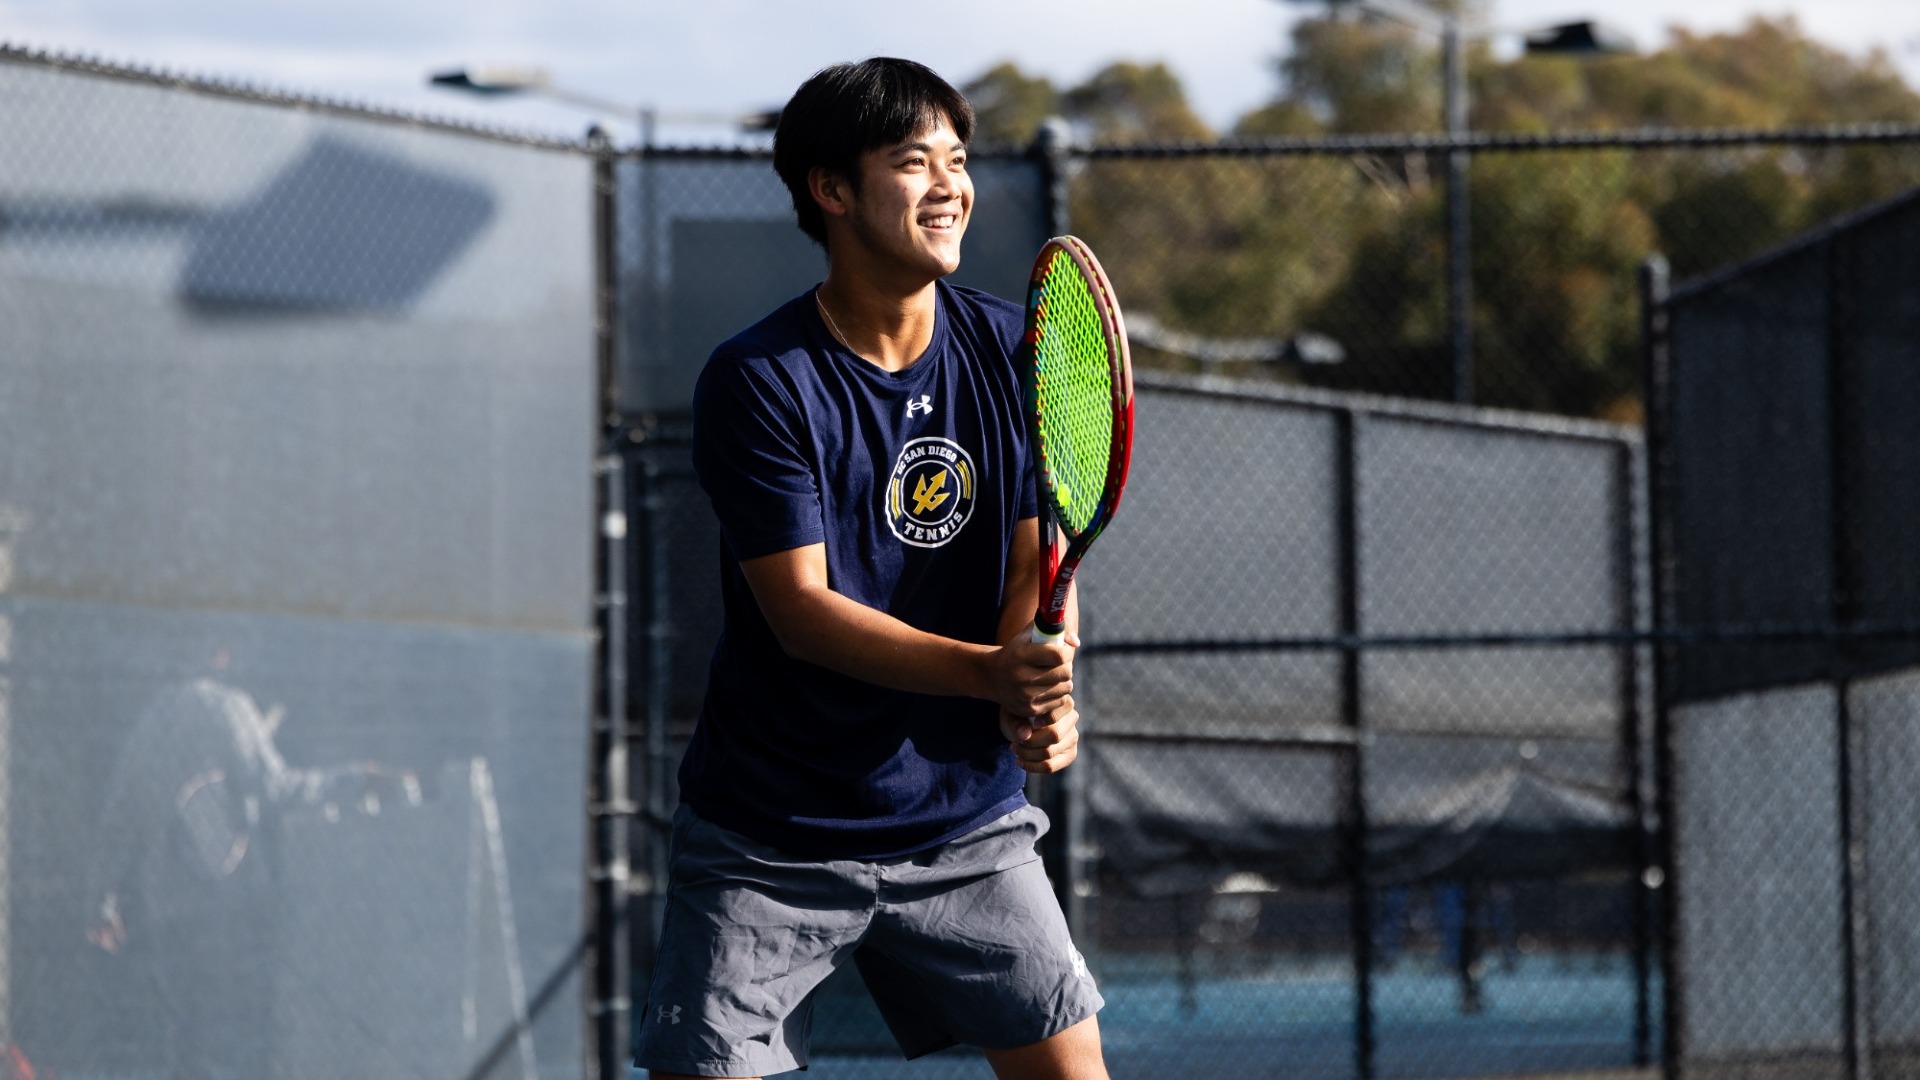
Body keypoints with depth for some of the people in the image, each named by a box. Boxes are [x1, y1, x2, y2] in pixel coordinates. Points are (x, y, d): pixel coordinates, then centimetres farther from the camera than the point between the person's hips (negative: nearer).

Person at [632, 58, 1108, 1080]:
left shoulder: (1008, 350, 1)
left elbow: (1036, 559, 1)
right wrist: (988, 671, -32)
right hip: (769, 836, -4)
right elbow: (801, 609, -19)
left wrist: (1041, 698, -20)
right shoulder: (757, 381, -14)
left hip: (966, 816, 4)